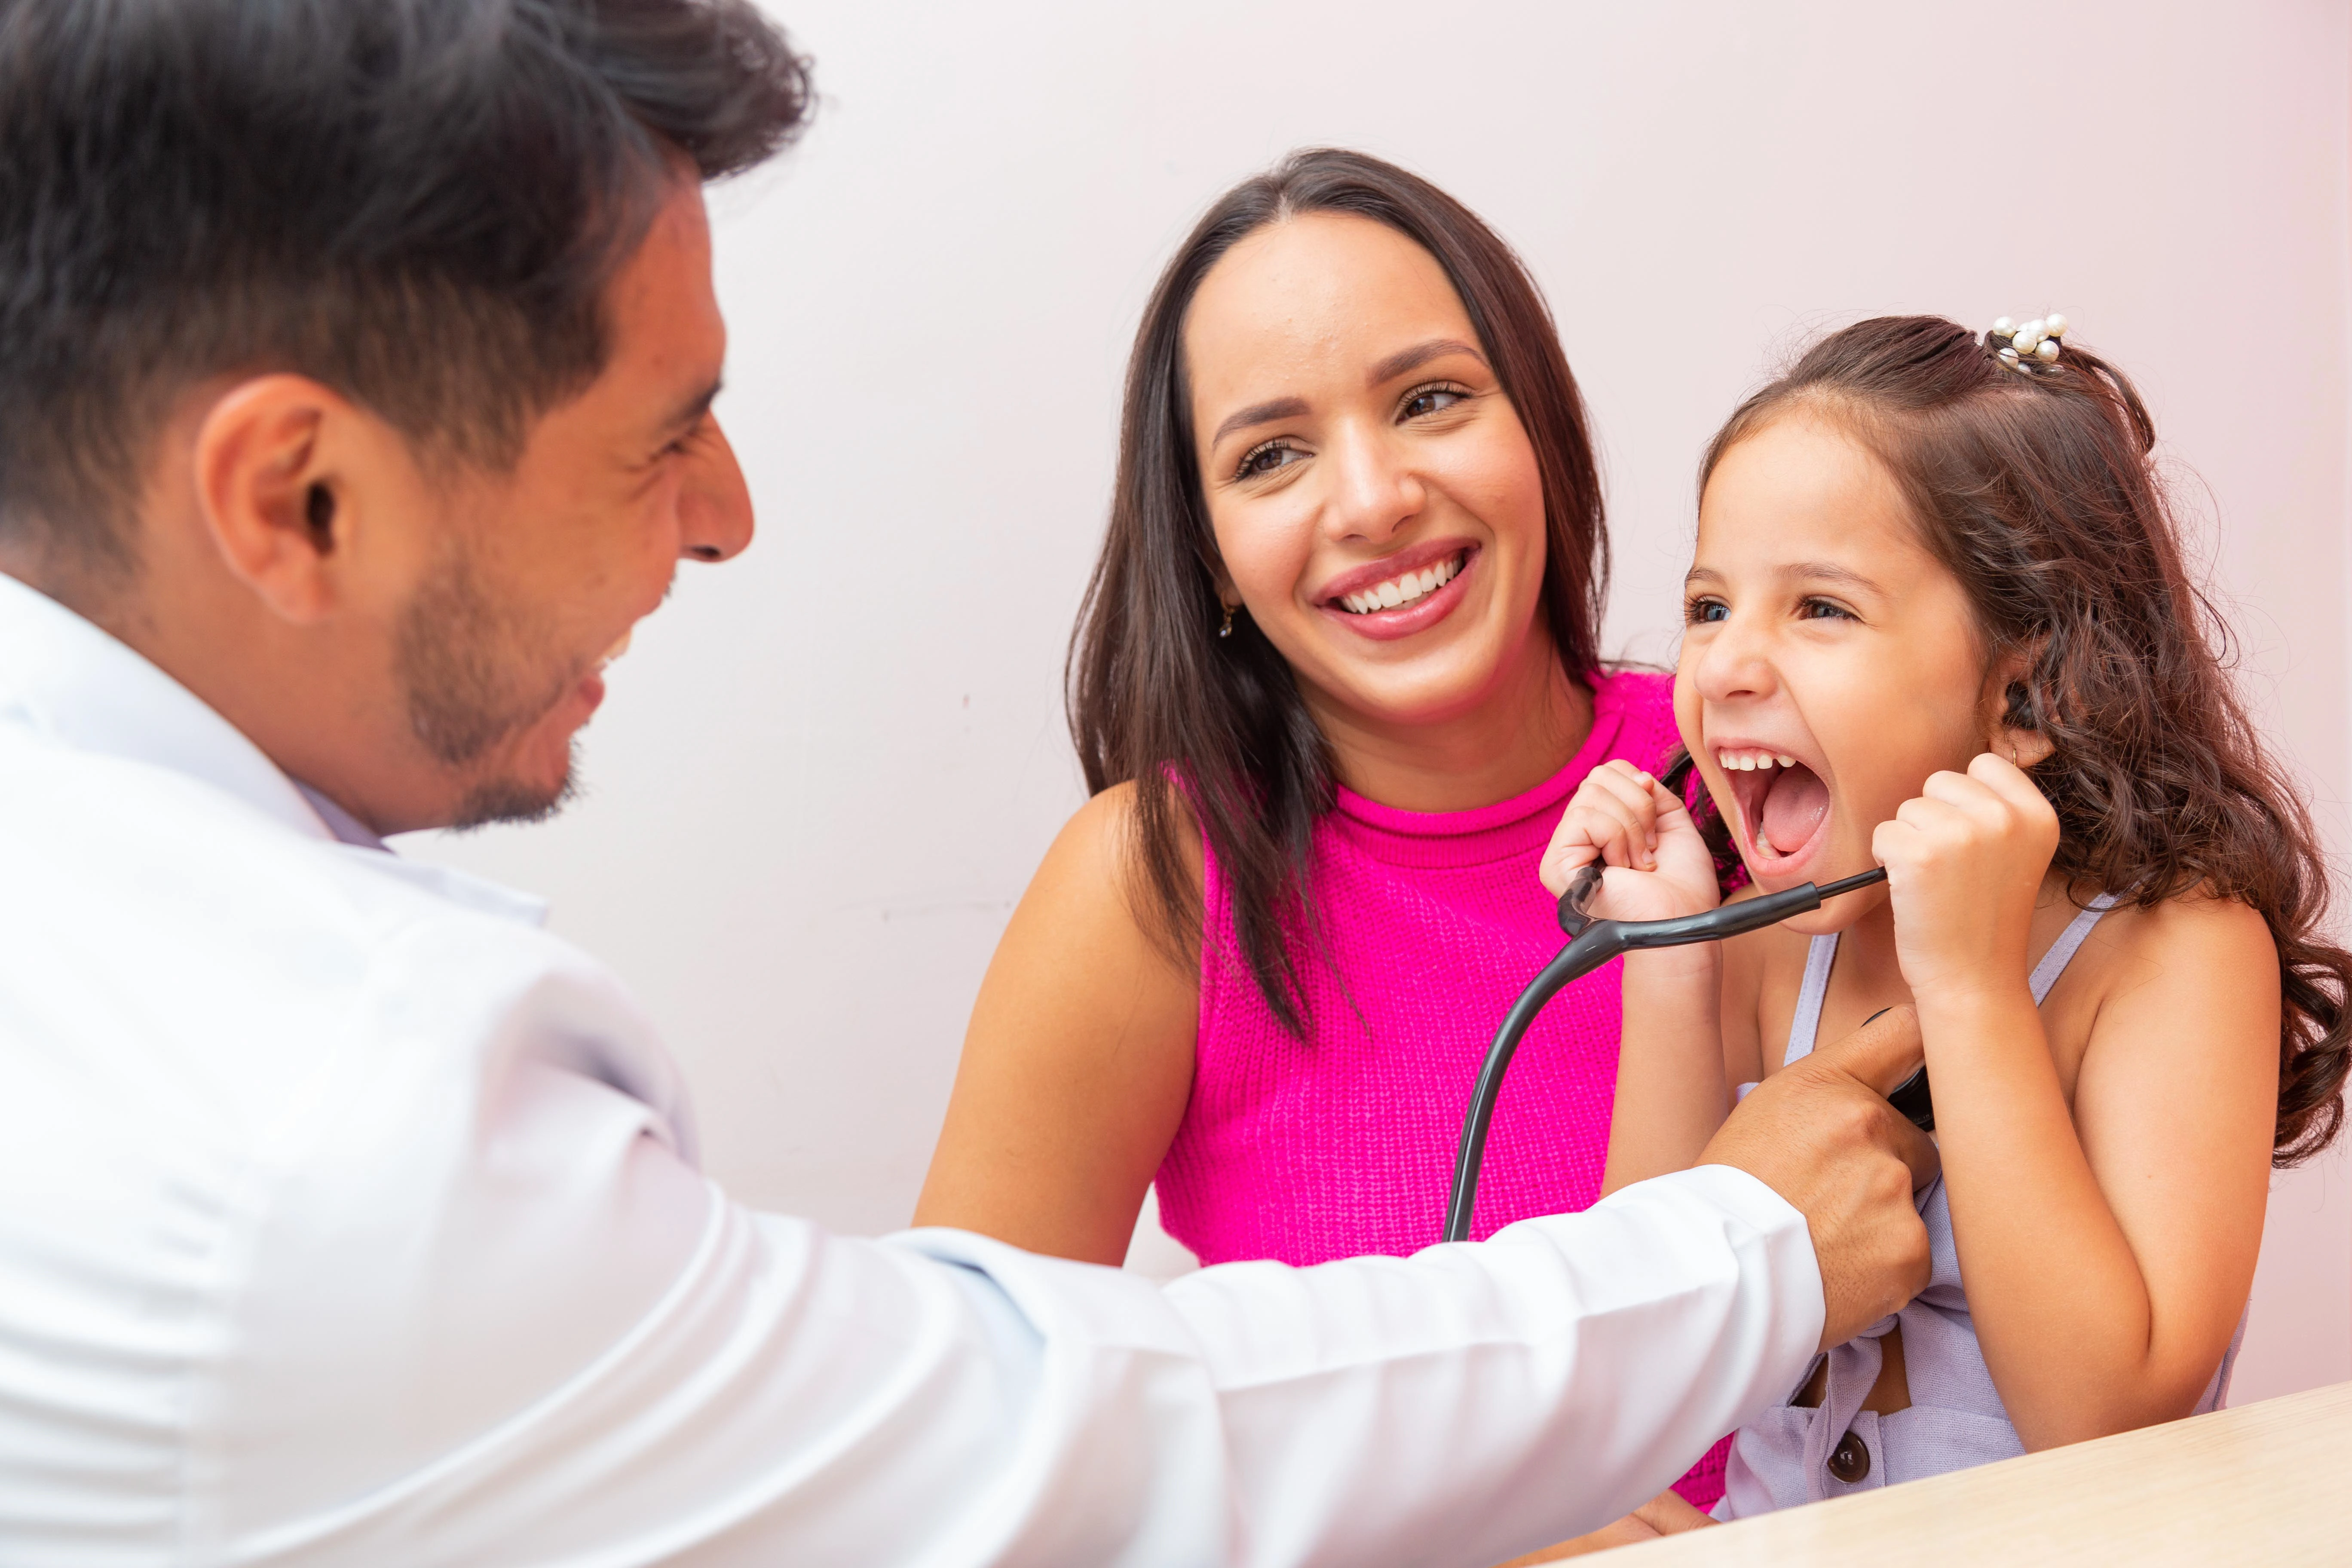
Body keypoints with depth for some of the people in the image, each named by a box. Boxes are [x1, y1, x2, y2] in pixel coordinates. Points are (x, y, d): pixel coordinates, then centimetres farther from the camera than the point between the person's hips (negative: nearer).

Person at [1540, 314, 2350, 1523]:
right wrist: (1668, 968, -8)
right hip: (1767, 1535, 4)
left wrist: (1971, 985, -23)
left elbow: (2104, 1423, -20)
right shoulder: (1770, 943, 1)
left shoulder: (2179, 947, -11)